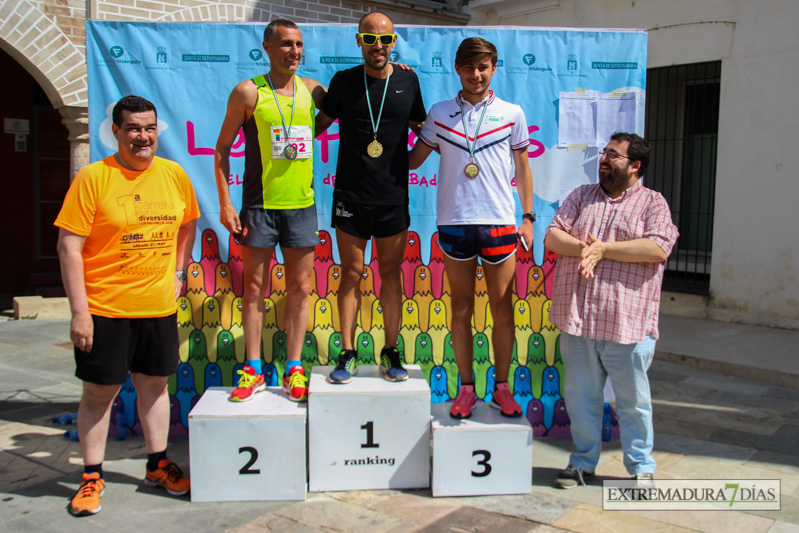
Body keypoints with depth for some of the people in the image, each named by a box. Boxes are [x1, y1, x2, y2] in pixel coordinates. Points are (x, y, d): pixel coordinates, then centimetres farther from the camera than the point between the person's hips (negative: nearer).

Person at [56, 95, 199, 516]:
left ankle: (158, 465, 32)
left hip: (159, 306, 4)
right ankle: (92, 477, 23)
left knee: (155, 384, 15)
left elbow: (187, 225, 21)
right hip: (105, 308, -4)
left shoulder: (175, 175, 4)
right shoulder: (93, 177, -9)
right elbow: (68, 247, -11)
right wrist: (79, 311, -14)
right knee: (99, 391, 6)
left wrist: (179, 270, 9)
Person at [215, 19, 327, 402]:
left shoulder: (311, 90, 9)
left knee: (299, 288, 5)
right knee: (254, 288, 3)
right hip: (259, 203, -3)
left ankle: (294, 371, 15)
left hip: (302, 203, 3)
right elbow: (222, 147, 1)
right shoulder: (248, 92, -1)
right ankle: (253, 372, 14)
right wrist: (225, 203, -6)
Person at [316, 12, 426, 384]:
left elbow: (422, 127, 17)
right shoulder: (343, 82, 2)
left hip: (393, 197, 1)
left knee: (391, 274, 7)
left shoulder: (408, 81, 5)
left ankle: (390, 353, 19)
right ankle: (347, 355, 14)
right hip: (350, 196, 0)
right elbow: (320, 122, 12)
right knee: (351, 274, 4)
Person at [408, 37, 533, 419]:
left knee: (502, 308, 5)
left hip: (500, 222, 0)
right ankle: (466, 388, 19)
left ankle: (501, 387, 19)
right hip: (454, 222, 1)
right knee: (461, 308, 7)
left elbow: (522, 167, 12)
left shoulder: (511, 114, 6)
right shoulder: (439, 113, 7)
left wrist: (527, 217, 9)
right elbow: (414, 160, 15)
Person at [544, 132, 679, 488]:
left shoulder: (653, 203, 4)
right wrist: (581, 248, -16)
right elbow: (552, 235, 4)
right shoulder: (581, 197, 15)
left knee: (633, 400, 8)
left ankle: (641, 467, 26)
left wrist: (603, 249, -15)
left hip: (627, 324, -3)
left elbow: (658, 248, -13)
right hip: (577, 319, 3)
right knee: (580, 396, 12)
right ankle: (583, 462, 28)